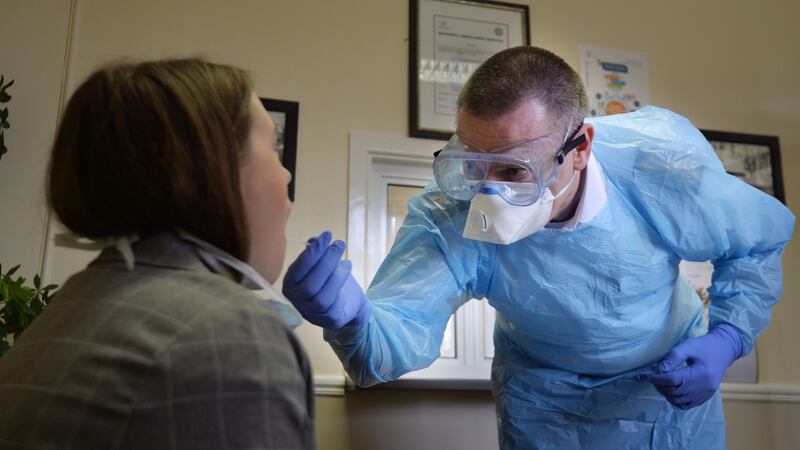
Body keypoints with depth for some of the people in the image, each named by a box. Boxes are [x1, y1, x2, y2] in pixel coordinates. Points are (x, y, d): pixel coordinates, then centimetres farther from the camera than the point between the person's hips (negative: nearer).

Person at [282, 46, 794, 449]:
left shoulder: (665, 167, -29)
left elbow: (765, 234, -10)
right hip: (547, 405, 0)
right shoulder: (451, 218, -33)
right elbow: (400, 335, -43)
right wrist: (351, 318, -66)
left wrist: (726, 338, -23)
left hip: (677, 385, 1)